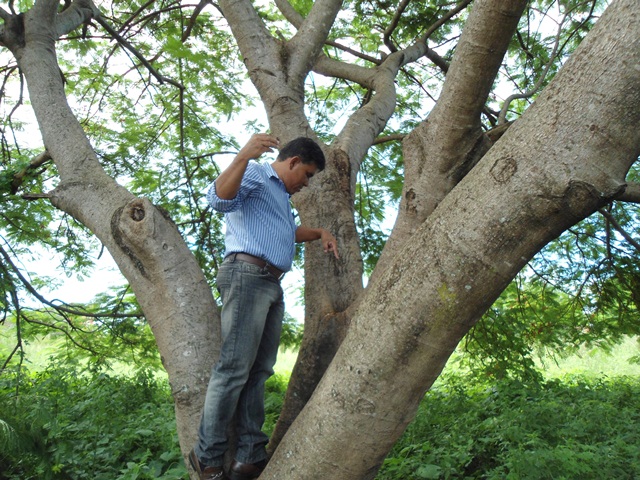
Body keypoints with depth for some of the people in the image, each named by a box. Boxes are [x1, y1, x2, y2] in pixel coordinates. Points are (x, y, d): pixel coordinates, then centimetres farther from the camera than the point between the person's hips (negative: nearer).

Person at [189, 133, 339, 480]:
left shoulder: (280, 195, 31)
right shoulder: (255, 174, 1)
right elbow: (219, 198, -19)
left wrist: (320, 233, 33)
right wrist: (244, 155, -31)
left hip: (272, 284, 10)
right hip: (247, 273, -10)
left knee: (259, 371, 4)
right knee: (234, 368, -13)